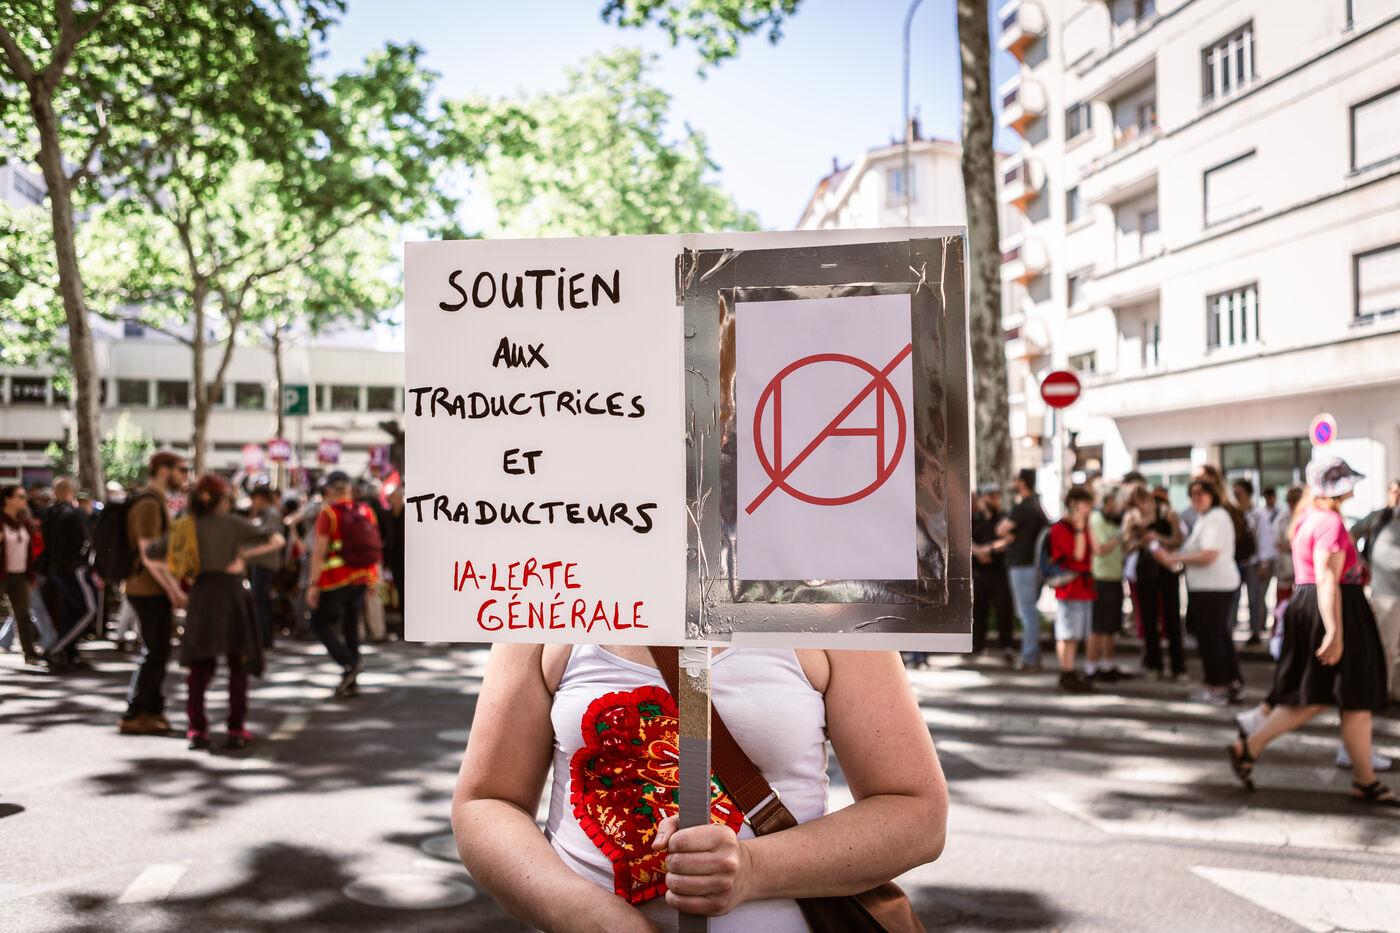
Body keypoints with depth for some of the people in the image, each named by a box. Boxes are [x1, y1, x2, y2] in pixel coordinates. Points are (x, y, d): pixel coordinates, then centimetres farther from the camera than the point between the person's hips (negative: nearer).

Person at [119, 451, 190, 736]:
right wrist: (175, 592, -19)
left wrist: (174, 587, 20)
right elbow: (149, 555, -23)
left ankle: (153, 710, 24)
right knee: (154, 653, -4)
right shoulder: (148, 504, -17)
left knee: (158, 651, 15)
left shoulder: (155, 502, 16)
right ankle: (134, 716, 4)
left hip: (151, 589, 10)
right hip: (149, 591, -10)